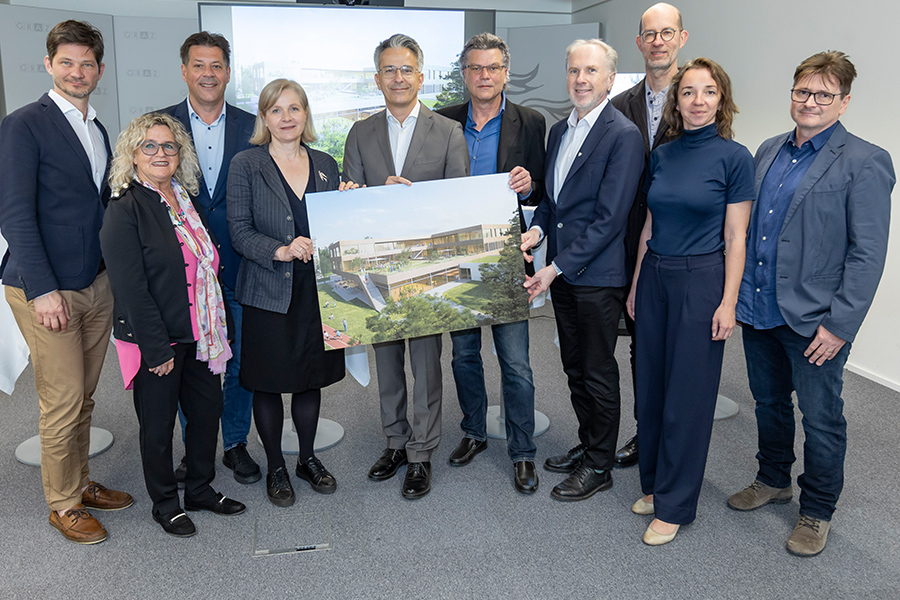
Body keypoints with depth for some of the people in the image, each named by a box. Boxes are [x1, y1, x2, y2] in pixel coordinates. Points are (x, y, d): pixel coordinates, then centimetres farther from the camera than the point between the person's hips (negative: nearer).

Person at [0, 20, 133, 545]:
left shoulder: (97, 130, 15)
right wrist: (42, 289, -18)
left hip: (98, 285, 6)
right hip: (47, 290, -6)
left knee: (84, 397, 15)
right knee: (63, 403, 1)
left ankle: (82, 483, 30)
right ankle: (63, 503, 17)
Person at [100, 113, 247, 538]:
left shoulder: (185, 199, 9)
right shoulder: (125, 209, -13)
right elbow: (131, 288, -18)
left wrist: (215, 329, 10)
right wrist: (157, 350, -19)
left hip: (199, 334, 7)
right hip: (155, 341, -7)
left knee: (208, 409, 15)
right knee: (158, 425, 9)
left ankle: (201, 489, 35)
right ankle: (164, 504, 29)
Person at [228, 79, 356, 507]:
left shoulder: (325, 165, 9)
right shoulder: (246, 165, -3)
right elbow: (239, 231, -9)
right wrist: (280, 251, -24)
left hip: (317, 290, 3)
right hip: (269, 293, -3)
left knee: (310, 378, 15)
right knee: (268, 384, 8)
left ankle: (308, 459, 33)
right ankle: (275, 468, 27)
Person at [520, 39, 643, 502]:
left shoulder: (623, 135, -13)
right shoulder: (559, 130, 12)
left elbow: (608, 217, -18)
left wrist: (557, 267, -18)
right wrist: (536, 229, -2)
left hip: (598, 276, -7)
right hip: (562, 272, 8)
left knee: (599, 374, 5)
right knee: (575, 368, 18)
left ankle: (598, 466, 21)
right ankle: (586, 446, 36)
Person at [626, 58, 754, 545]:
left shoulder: (734, 157, -7)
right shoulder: (661, 155, 8)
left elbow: (735, 238, -7)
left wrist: (728, 302, -12)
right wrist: (636, 285, 12)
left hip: (701, 279, -5)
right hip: (655, 277, 6)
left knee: (688, 392, 2)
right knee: (651, 386, 12)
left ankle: (674, 504, 15)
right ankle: (653, 484, 30)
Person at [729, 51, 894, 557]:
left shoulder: (865, 163, -9)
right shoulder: (769, 151, 10)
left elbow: (868, 254, -13)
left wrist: (839, 324, -17)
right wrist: (738, 291, 10)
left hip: (814, 321, -6)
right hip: (758, 311, 6)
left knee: (821, 419, 8)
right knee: (769, 403, 21)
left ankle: (818, 511, 28)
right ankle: (774, 481, 42)